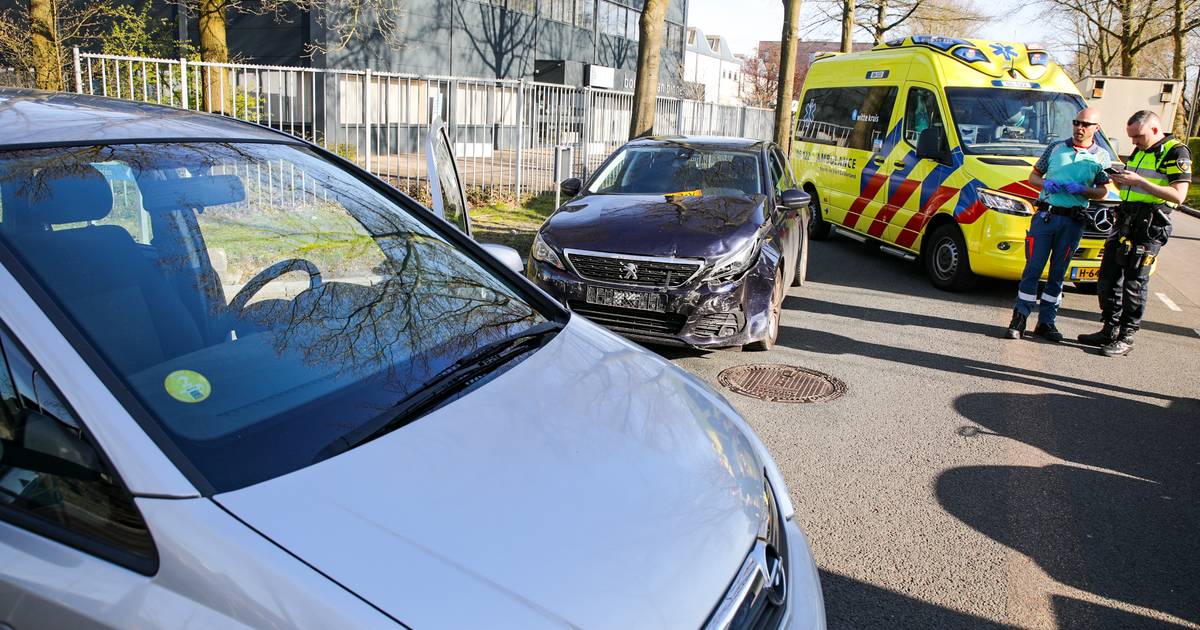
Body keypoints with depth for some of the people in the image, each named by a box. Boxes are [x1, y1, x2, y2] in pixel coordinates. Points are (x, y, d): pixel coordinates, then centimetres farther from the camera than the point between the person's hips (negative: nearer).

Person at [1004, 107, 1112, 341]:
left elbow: (1102, 191, 6)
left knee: (1058, 273, 7)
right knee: (1033, 269, -2)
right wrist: (1046, 184, -7)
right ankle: (1019, 318, 1)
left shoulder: (1101, 156, 9)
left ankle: (1046, 322, 13)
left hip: (1073, 221, 0)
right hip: (1045, 215, 0)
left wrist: (1081, 190, -13)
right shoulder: (1056, 147, 10)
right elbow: (1033, 176, 14)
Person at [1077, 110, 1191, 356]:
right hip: (1125, 220, 8)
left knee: (1135, 283, -5)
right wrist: (1120, 180, 4)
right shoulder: (1140, 151, 17)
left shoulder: (1175, 152, -8)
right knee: (1108, 278, 10)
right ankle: (1110, 330, 20)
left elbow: (1178, 195, -17)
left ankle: (1126, 338, 3)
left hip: (1149, 226, -8)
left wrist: (1139, 182, -21)